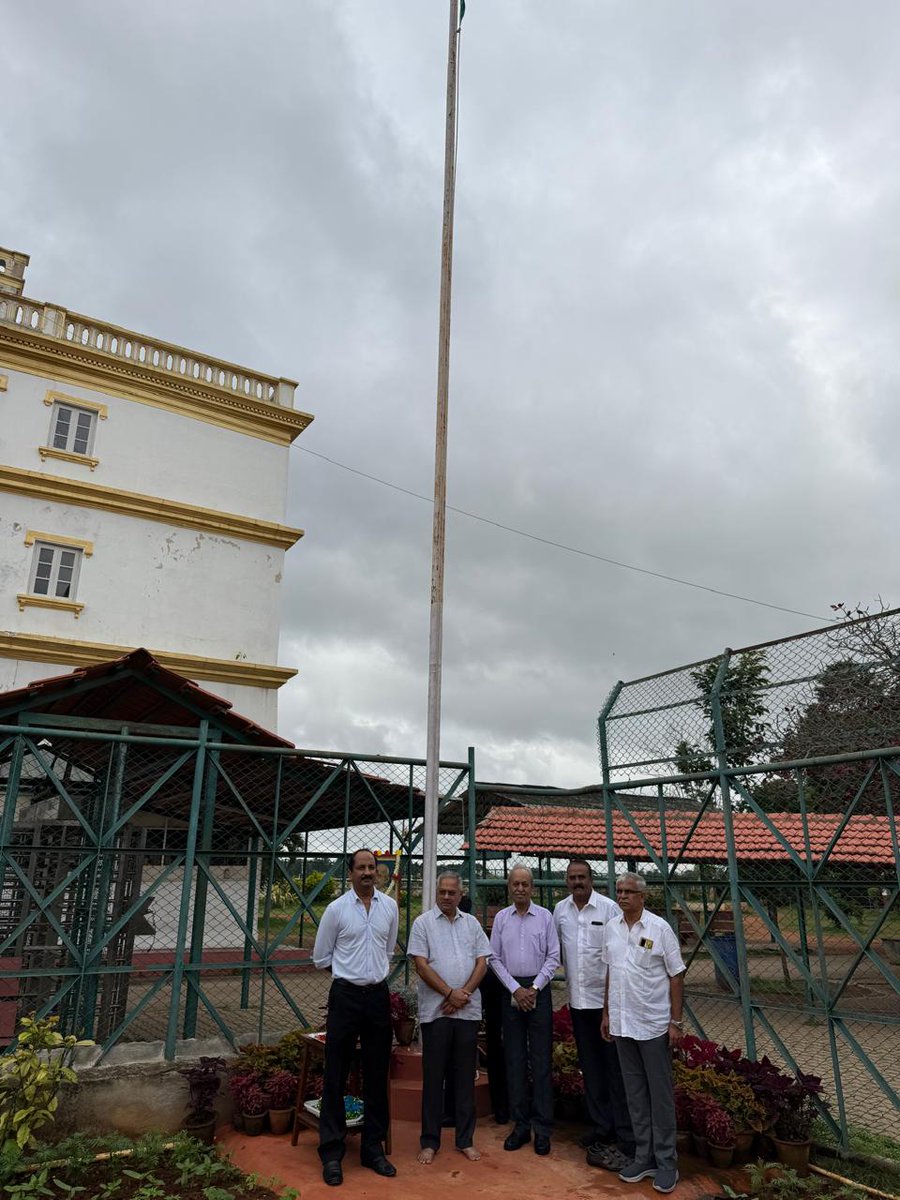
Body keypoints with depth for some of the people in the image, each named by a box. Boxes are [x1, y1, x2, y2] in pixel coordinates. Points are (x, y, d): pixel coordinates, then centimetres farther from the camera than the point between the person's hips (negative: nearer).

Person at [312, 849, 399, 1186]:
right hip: (345, 995, -3)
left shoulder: (390, 906, 3)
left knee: (377, 1075, 11)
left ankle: (373, 1148, 24)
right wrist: (352, 975, 9)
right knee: (336, 1076, 2)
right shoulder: (336, 909, -6)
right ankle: (331, 1153, 13)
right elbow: (321, 957, 4)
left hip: (378, 995, 3)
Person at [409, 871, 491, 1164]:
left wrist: (464, 993, -8)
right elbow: (421, 965, -9)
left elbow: (482, 962, 5)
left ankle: (465, 1139, 22)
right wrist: (450, 993, -12)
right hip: (435, 1011, -3)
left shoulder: (472, 923, 9)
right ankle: (429, 1141, 17)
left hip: (468, 1011, 3)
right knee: (434, 1076, 5)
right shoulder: (423, 923, -3)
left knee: (465, 1076, 10)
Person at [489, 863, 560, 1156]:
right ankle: (520, 1125, 17)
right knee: (514, 1059, 7)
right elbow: (495, 958, 4)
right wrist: (515, 989, -5)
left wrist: (534, 988, -8)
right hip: (511, 991, 2)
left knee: (541, 1060, 1)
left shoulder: (545, 916, -2)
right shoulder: (501, 918, 2)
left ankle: (542, 1128, 9)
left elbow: (553, 957, -1)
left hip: (539, 990, -2)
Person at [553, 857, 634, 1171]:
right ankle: (600, 1127, 27)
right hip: (578, 999, 5)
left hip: (607, 998, -4)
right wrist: (565, 979, 10)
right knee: (591, 1067, 14)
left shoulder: (609, 908, -9)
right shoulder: (560, 910, 4)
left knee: (615, 1067, -1)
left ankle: (626, 1137, 6)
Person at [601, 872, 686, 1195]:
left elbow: (676, 976, -8)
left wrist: (675, 1022, -10)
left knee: (660, 1094, 6)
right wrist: (606, 1012, 13)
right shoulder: (611, 928, 3)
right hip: (622, 1024, 5)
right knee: (635, 1094, 14)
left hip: (653, 1025, -5)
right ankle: (644, 1157, 27)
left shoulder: (659, 928, -11)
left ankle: (666, 1162, 18)